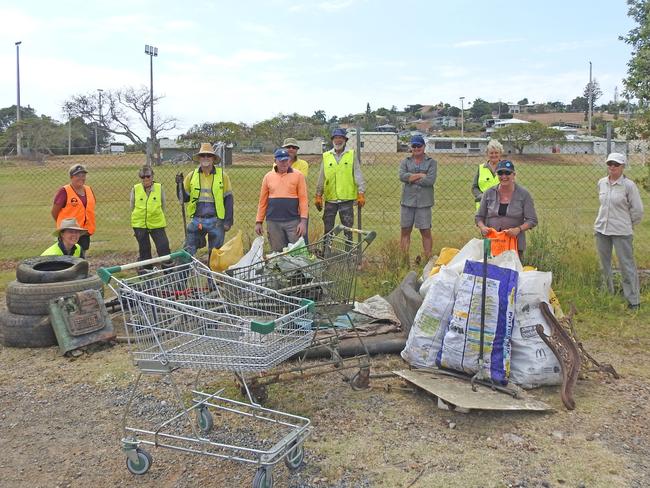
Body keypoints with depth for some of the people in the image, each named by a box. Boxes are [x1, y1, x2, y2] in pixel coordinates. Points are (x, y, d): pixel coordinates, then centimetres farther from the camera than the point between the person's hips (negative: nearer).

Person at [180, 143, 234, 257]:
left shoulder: (222, 175, 1)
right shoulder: (191, 176, 7)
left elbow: (228, 199, 1)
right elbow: (184, 198, 10)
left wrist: (228, 221, -4)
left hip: (215, 221, -1)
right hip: (196, 220, 2)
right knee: (188, 252, 1)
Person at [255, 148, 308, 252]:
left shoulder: (298, 175, 1)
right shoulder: (268, 176, 8)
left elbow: (303, 199, -3)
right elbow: (263, 201, 10)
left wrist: (303, 221, -10)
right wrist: (259, 221, 6)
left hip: (293, 221, -2)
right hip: (273, 222, 2)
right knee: (277, 252, 8)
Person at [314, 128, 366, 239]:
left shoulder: (352, 155, 3)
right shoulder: (326, 156, 8)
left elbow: (358, 175, 1)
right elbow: (321, 178, 11)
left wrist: (361, 194, -6)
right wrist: (318, 196, 8)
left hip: (347, 198, -2)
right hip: (330, 199, 2)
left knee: (347, 228, 4)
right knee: (328, 228, 7)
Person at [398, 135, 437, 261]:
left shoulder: (431, 162, 5)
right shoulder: (405, 161, 11)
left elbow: (431, 180, -11)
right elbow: (402, 176, -8)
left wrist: (411, 178, -7)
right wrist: (420, 175, -10)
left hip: (424, 202, -2)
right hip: (407, 201, 2)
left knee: (426, 232, 0)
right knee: (405, 231, 4)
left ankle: (428, 259, 6)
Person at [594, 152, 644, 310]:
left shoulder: (628, 185, -10)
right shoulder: (601, 183, 5)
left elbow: (638, 210, -4)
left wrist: (627, 225, 5)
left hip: (621, 232, -5)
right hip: (601, 229, 5)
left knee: (627, 265, -1)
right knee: (604, 265, 14)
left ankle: (634, 301, 8)